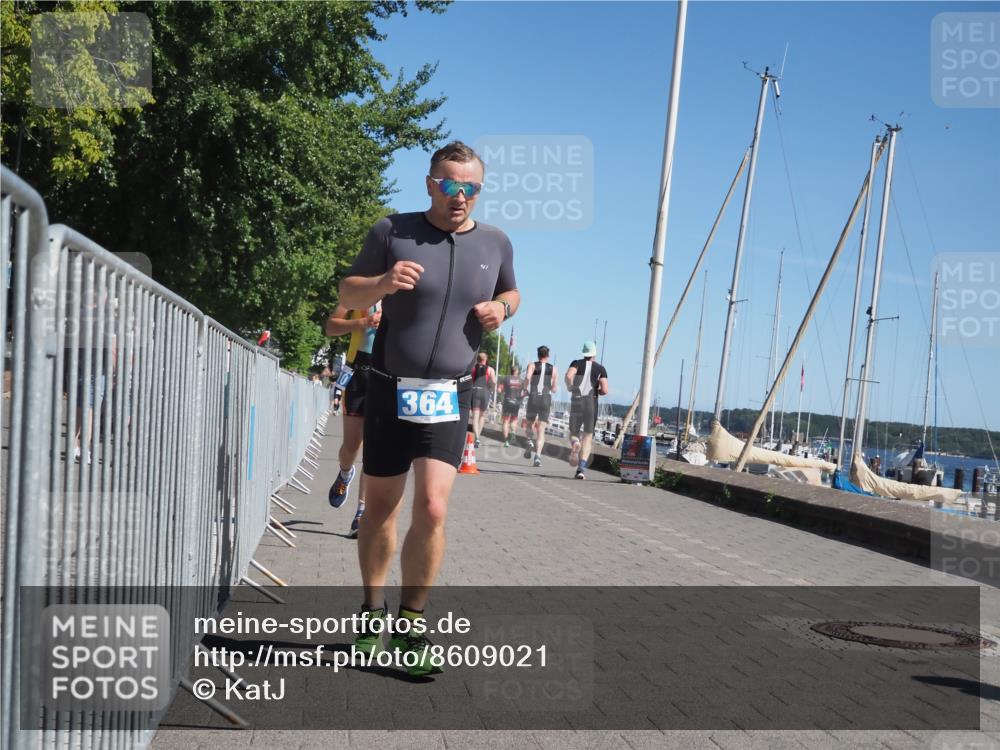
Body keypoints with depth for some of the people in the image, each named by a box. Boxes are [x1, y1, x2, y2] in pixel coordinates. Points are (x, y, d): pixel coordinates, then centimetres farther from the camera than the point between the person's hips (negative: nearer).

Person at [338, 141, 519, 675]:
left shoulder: (495, 243, 5)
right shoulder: (392, 232, -2)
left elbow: (510, 292, 23)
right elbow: (347, 293, 4)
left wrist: (501, 307, -2)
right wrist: (382, 282, -19)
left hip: (450, 397, 0)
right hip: (389, 391, 0)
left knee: (432, 509, -14)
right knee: (379, 509, 9)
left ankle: (411, 625, 1)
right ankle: (373, 607, 31)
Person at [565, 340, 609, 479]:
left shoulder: (577, 363, 4)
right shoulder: (600, 368, 4)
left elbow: (569, 375, -18)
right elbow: (605, 390, -6)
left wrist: (570, 387, 1)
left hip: (576, 402, 0)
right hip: (591, 404, 0)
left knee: (573, 433, 15)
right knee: (588, 436, 6)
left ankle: (574, 444, -22)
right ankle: (582, 467, -9)